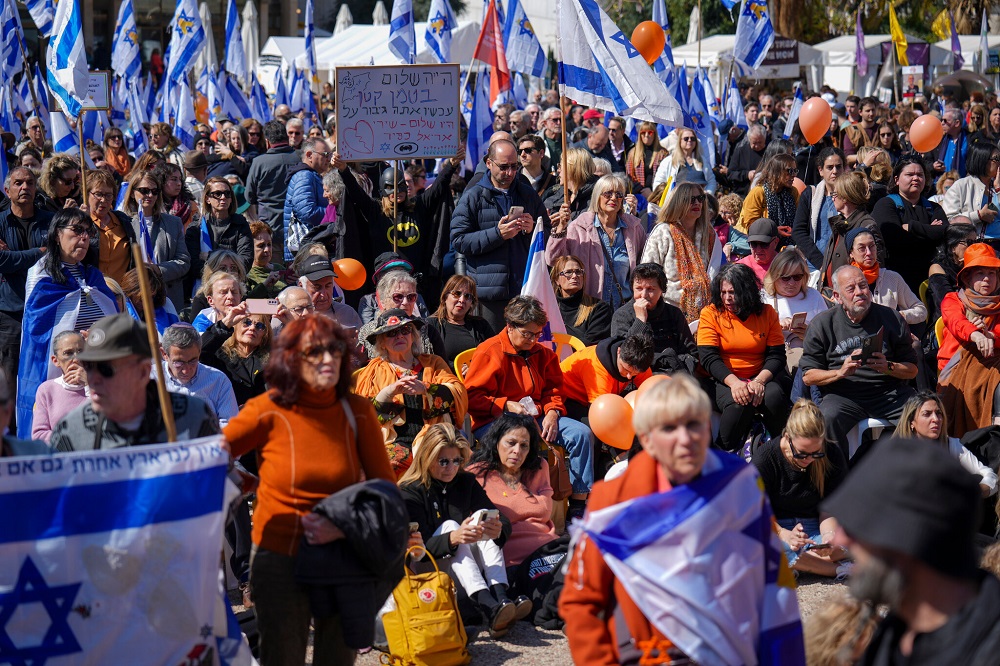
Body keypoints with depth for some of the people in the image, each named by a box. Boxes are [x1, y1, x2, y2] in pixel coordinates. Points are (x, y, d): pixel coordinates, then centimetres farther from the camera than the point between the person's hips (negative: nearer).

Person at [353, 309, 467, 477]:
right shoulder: (375, 370, 19)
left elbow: (459, 393, 3)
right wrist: (390, 391, -10)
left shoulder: (433, 363, 21)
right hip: (395, 442, -1)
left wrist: (425, 388, -14)